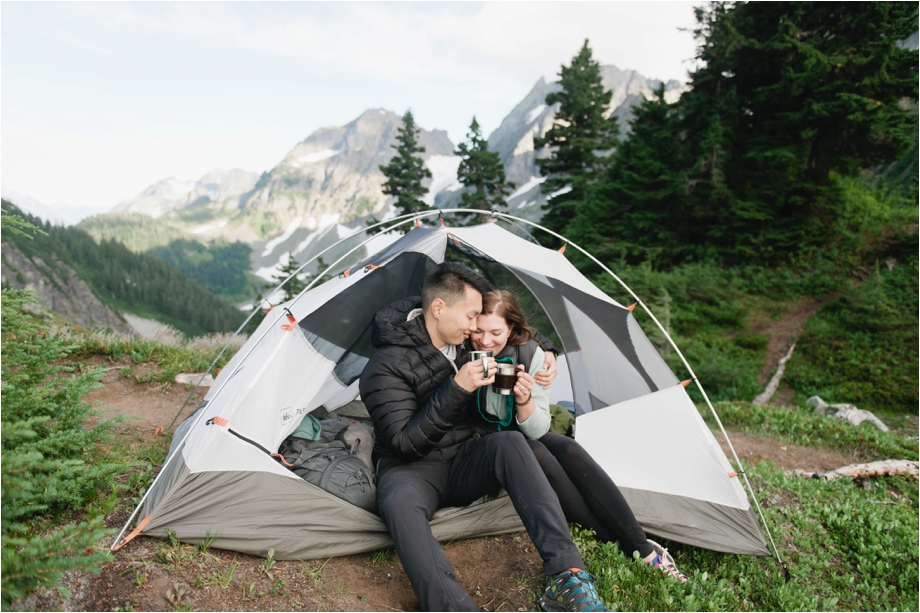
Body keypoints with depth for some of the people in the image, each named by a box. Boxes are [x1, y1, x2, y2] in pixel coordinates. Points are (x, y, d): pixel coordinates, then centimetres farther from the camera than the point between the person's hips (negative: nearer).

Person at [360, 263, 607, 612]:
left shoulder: (465, 344, 2)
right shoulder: (385, 368, -17)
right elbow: (404, 443, -22)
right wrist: (456, 389, -29)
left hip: (463, 464, 4)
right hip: (412, 469, -4)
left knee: (510, 443, -28)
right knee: (398, 501, -39)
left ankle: (567, 576, -32)